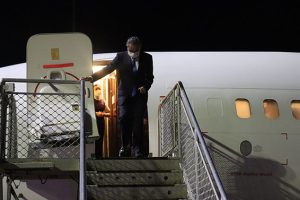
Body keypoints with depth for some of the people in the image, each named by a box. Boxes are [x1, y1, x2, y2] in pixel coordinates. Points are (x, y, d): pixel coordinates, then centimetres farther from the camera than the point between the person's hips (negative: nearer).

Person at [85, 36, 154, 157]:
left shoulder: (147, 58, 5)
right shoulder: (121, 57, 1)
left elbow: (150, 77, 10)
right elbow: (108, 69, -2)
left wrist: (145, 87, -10)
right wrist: (93, 77, -14)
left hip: (140, 94, 0)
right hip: (124, 94, 0)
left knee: (138, 121, -4)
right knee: (123, 119, -9)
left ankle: (137, 149, 2)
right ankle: (125, 146, 7)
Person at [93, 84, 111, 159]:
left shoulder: (103, 101, 12)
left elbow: (109, 113, 15)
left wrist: (103, 114, -4)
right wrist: (95, 113, -18)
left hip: (101, 123, 5)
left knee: (100, 141, 4)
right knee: (94, 141, -12)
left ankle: (99, 157, 8)